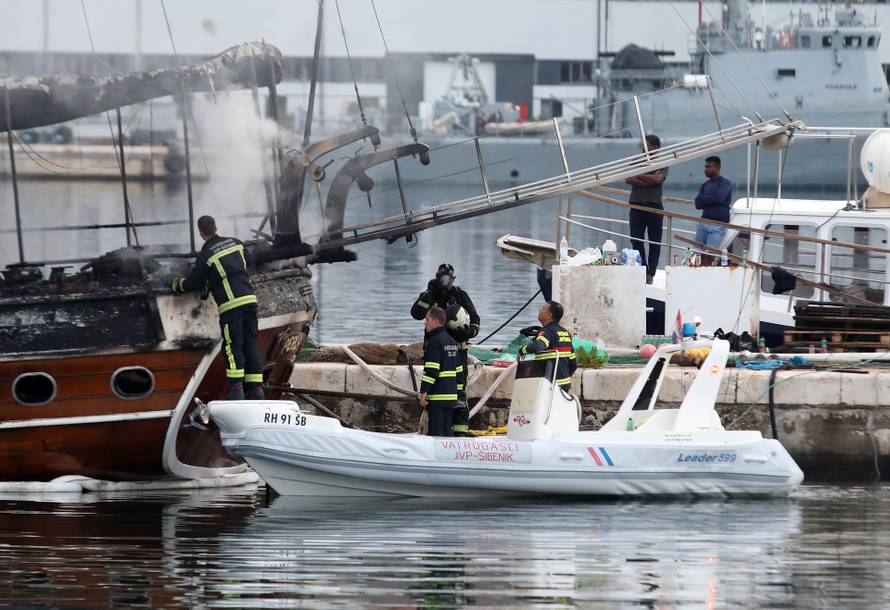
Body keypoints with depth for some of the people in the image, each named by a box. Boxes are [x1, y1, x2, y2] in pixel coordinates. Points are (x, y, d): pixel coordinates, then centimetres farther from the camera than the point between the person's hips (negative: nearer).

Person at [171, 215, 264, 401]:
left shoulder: (206, 255, -4)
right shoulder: (235, 243, 13)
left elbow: (193, 282, 3)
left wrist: (178, 285, 26)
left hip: (230, 304, -5)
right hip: (249, 300, 5)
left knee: (233, 347, -3)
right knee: (250, 345, 8)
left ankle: (236, 389, -11)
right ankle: (256, 389, 5)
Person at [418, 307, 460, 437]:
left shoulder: (434, 342, -13)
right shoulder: (452, 342, 15)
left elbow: (431, 370, -19)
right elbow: (457, 367, 19)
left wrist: (424, 392, -18)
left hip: (437, 396, -9)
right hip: (451, 393, 9)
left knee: (436, 431, -6)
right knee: (447, 430, 12)